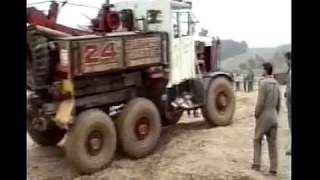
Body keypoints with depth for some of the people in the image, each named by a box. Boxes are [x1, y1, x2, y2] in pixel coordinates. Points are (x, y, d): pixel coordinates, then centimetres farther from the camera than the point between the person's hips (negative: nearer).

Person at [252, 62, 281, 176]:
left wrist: (256, 114, -5)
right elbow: (279, 103, 12)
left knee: (257, 141, 11)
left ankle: (257, 164, 13)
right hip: (273, 117, 6)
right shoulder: (276, 84, 6)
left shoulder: (264, 83, -16)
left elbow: (260, 102, -18)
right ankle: (273, 169, 8)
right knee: (272, 143, 7)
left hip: (263, 116, -6)